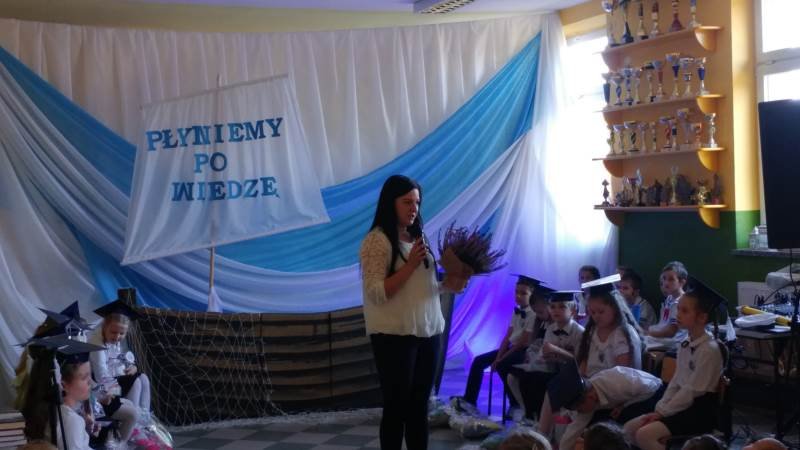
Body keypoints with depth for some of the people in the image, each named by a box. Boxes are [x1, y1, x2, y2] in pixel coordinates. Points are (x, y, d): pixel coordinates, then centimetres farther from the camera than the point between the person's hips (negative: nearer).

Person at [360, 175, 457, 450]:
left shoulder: (416, 237, 13)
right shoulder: (377, 240, -9)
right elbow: (377, 293, -16)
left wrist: (448, 283, 3)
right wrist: (410, 264, -20)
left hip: (428, 333, 7)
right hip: (395, 336, -7)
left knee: (420, 406, 12)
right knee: (397, 407, 0)